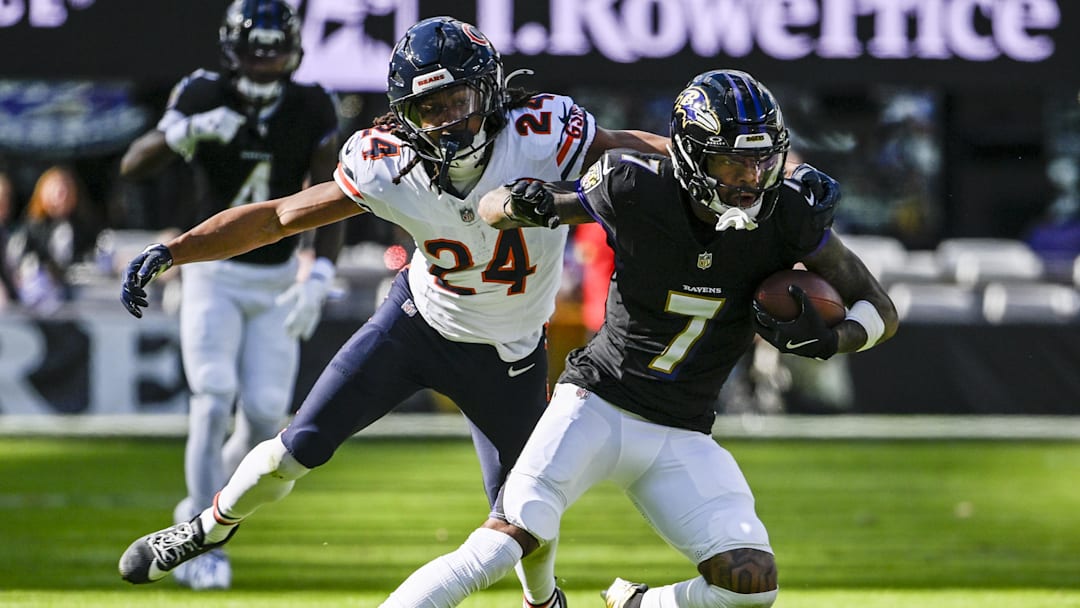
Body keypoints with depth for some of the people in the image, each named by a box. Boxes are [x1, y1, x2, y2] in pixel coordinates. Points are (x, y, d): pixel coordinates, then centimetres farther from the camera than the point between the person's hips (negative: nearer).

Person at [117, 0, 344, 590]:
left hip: (276, 281, 2)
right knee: (214, 401, -17)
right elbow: (132, 165, -20)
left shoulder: (311, 109, -9)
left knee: (265, 414, -4)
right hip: (214, 273, -2)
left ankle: (206, 501, 25)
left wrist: (318, 280, -23)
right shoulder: (204, 97, -13)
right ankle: (201, 550, -15)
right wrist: (184, 132, -38)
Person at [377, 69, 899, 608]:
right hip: (598, 404, -3)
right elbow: (492, 207, -3)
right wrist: (519, 205, -28)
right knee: (508, 541, -22)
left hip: (681, 440, 3)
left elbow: (880, 312, -1)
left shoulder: (787, 214, -11)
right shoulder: (636, 190, -16)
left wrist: (828, 340, -23)